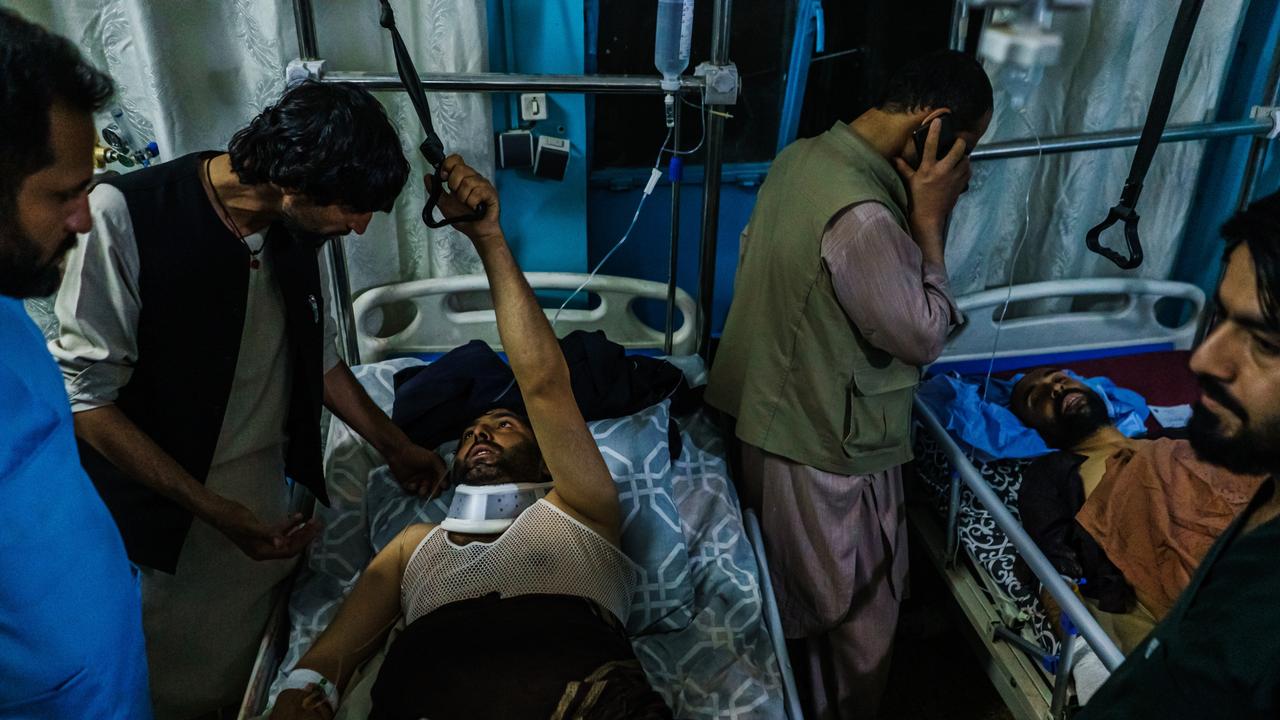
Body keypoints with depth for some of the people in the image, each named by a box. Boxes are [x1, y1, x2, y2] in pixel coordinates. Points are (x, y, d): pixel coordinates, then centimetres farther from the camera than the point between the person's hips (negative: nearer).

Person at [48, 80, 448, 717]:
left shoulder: (292, 228, -1)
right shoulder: (124, 217, -21)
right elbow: (86, 396, -17)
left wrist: (394, 447, 18)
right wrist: (214, 510, -19)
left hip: (275, 507, 5)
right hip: (169, 519, -5)